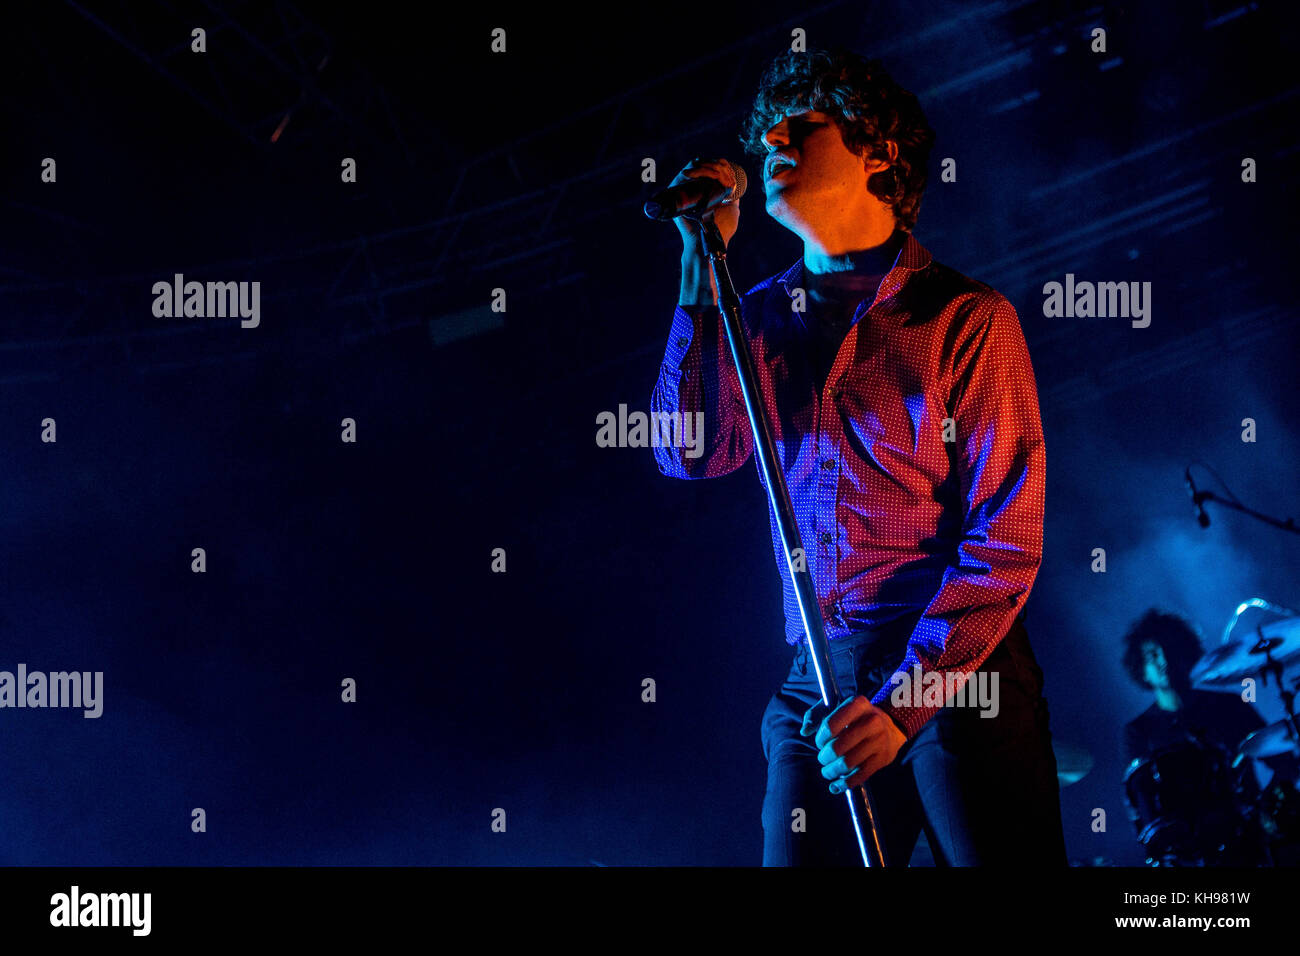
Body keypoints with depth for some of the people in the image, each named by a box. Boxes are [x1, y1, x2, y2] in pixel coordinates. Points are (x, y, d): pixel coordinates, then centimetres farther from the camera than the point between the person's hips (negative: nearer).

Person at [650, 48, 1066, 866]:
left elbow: (1005, 544, -7)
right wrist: (703, 261, -1)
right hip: (815, 681, 4)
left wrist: (899, 704, -16)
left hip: (957, 670, -4)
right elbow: (690, 453, -2)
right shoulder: (765, 316, 14)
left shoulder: (967, 317, -1)